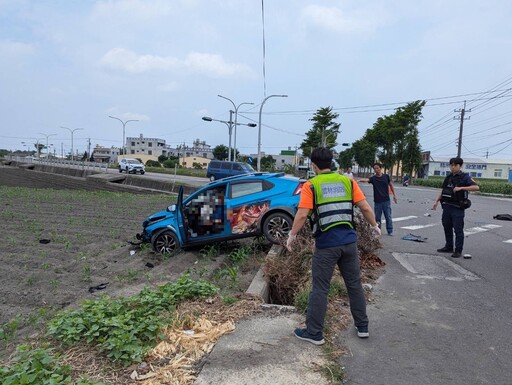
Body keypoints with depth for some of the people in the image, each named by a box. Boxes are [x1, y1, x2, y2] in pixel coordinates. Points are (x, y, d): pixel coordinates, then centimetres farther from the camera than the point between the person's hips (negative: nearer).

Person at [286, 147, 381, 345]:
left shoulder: (311, 185, -5)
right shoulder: (348, 181, 6)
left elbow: (302, 215, -12)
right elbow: (365, 207, 6)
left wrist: (292, 235, 1)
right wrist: (374, 226, 22)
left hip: (326, 244, -4)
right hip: (349, 241, 4)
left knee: (320, 288, 5)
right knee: (354, 284, 18)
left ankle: (314, 333, 13)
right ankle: (362, 326, 30)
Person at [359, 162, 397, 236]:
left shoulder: (386, 176, -1)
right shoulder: (373, 178, -6)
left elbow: (391, 185, 11)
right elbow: (366, 179, -26)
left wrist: (394, 195, 12)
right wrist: (360, 180, -47)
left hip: (386, 200, 0)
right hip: (377, 201, 0)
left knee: (388, 217, 6)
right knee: (377, 217, 8)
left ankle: (390, 231, 18)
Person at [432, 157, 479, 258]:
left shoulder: (465, 177, -6)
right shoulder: (448, 177, 12)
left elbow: (476, 187, -19)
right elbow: (443, 190, 18)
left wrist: (461, 188, -26)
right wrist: (437, 201, 10)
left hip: (458, 208, -6)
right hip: (447, 206, 6)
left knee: (458, 230, -2)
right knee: (447, 227, 14)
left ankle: (458, 251, 6)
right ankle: (449, 247, 27)